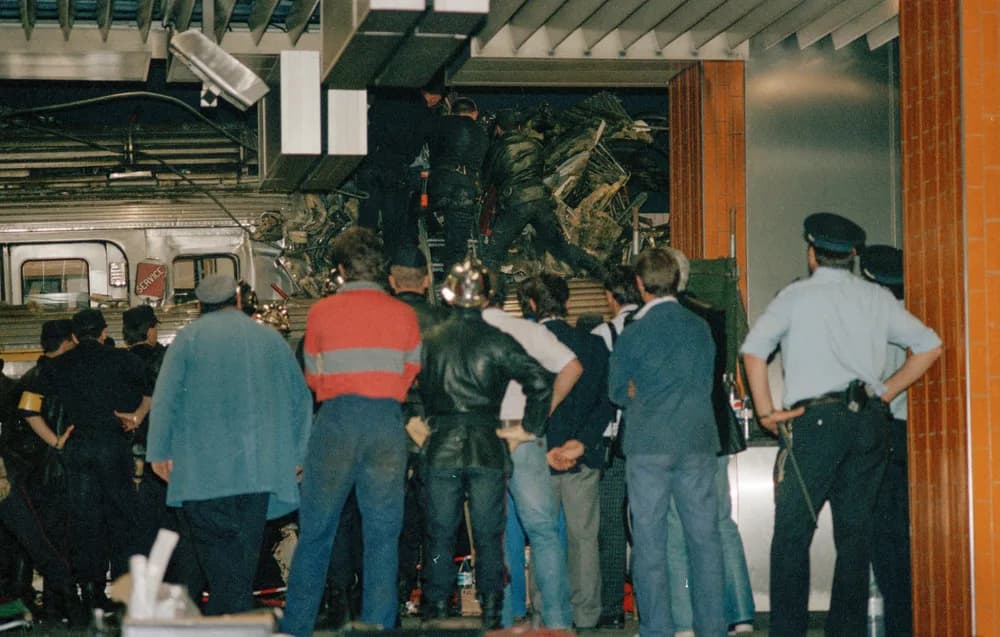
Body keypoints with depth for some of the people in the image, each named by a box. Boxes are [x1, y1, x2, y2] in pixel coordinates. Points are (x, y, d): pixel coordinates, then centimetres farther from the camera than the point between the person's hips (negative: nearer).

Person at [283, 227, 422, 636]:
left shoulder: (322, 312, 3)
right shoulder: (404, 314, 6)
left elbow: (314, 379, 10)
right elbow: (411, 375, 12)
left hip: (337, 419, -1)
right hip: (388, 422, 1)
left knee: (315, 534, 6)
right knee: (382, 536, 5)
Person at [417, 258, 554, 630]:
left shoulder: (430, 340, 1)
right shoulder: (497, 341, -4)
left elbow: (415, 386, 5)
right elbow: (540, 382, -10)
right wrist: (529, 428, -1)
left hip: (441, 447, 1)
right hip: (487, 447, -1)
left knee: (440, 534, 7)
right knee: (488, 536, 5)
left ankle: (436, 611, 7)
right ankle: (491, 612, 5)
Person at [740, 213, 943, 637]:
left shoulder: (796, 295, 2)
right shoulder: (876, 298, 13)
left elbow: (753, 350, -9)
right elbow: (930, 346, 14)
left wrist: (766, 411, -2)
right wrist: (886, 392, 17)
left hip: (815, 422, -4)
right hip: (868, 423, 4)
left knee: (792, 534, -2)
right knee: (855, 534, 7)